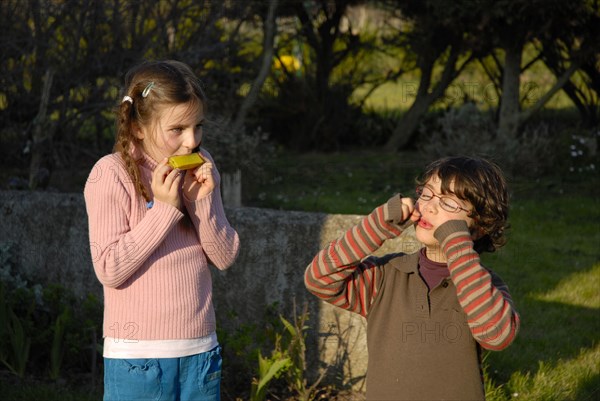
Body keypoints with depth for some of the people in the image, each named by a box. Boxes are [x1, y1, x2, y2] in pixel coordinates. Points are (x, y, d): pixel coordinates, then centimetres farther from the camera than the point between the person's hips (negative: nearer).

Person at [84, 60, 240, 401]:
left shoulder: (200, 167, 5)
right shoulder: (111, 174, -10)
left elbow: (225, 257, 4)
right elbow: (110, 270, -15)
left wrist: (202, 200, -11)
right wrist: (165, 208, -18)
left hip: (201, 350, 5)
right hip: (138, 357, -5)